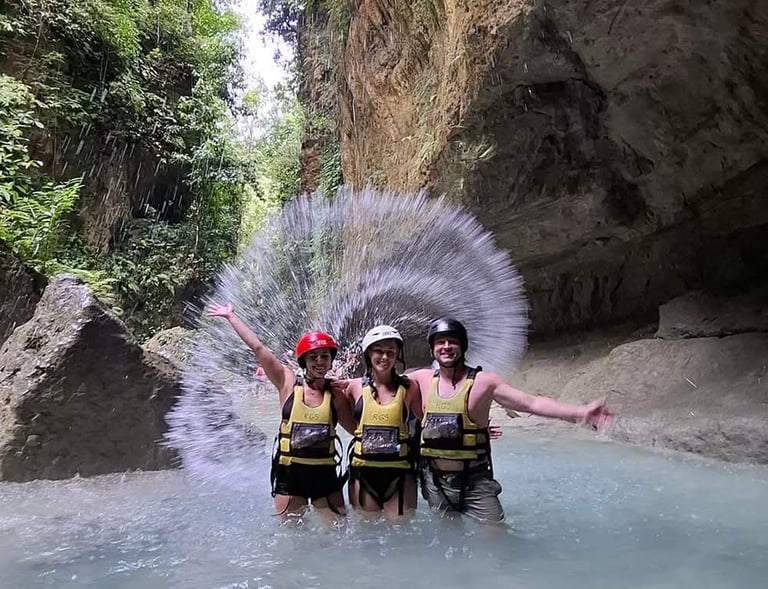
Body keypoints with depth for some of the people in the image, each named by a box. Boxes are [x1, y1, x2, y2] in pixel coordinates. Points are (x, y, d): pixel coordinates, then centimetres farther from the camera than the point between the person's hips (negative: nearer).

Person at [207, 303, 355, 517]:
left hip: (325, 473, 1)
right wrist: (230, 316, -2)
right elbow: (258, 348, -4)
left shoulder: (336, 394, -1)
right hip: (289, 472, -1)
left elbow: (358, 429, 8)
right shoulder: (288, 383, -4)